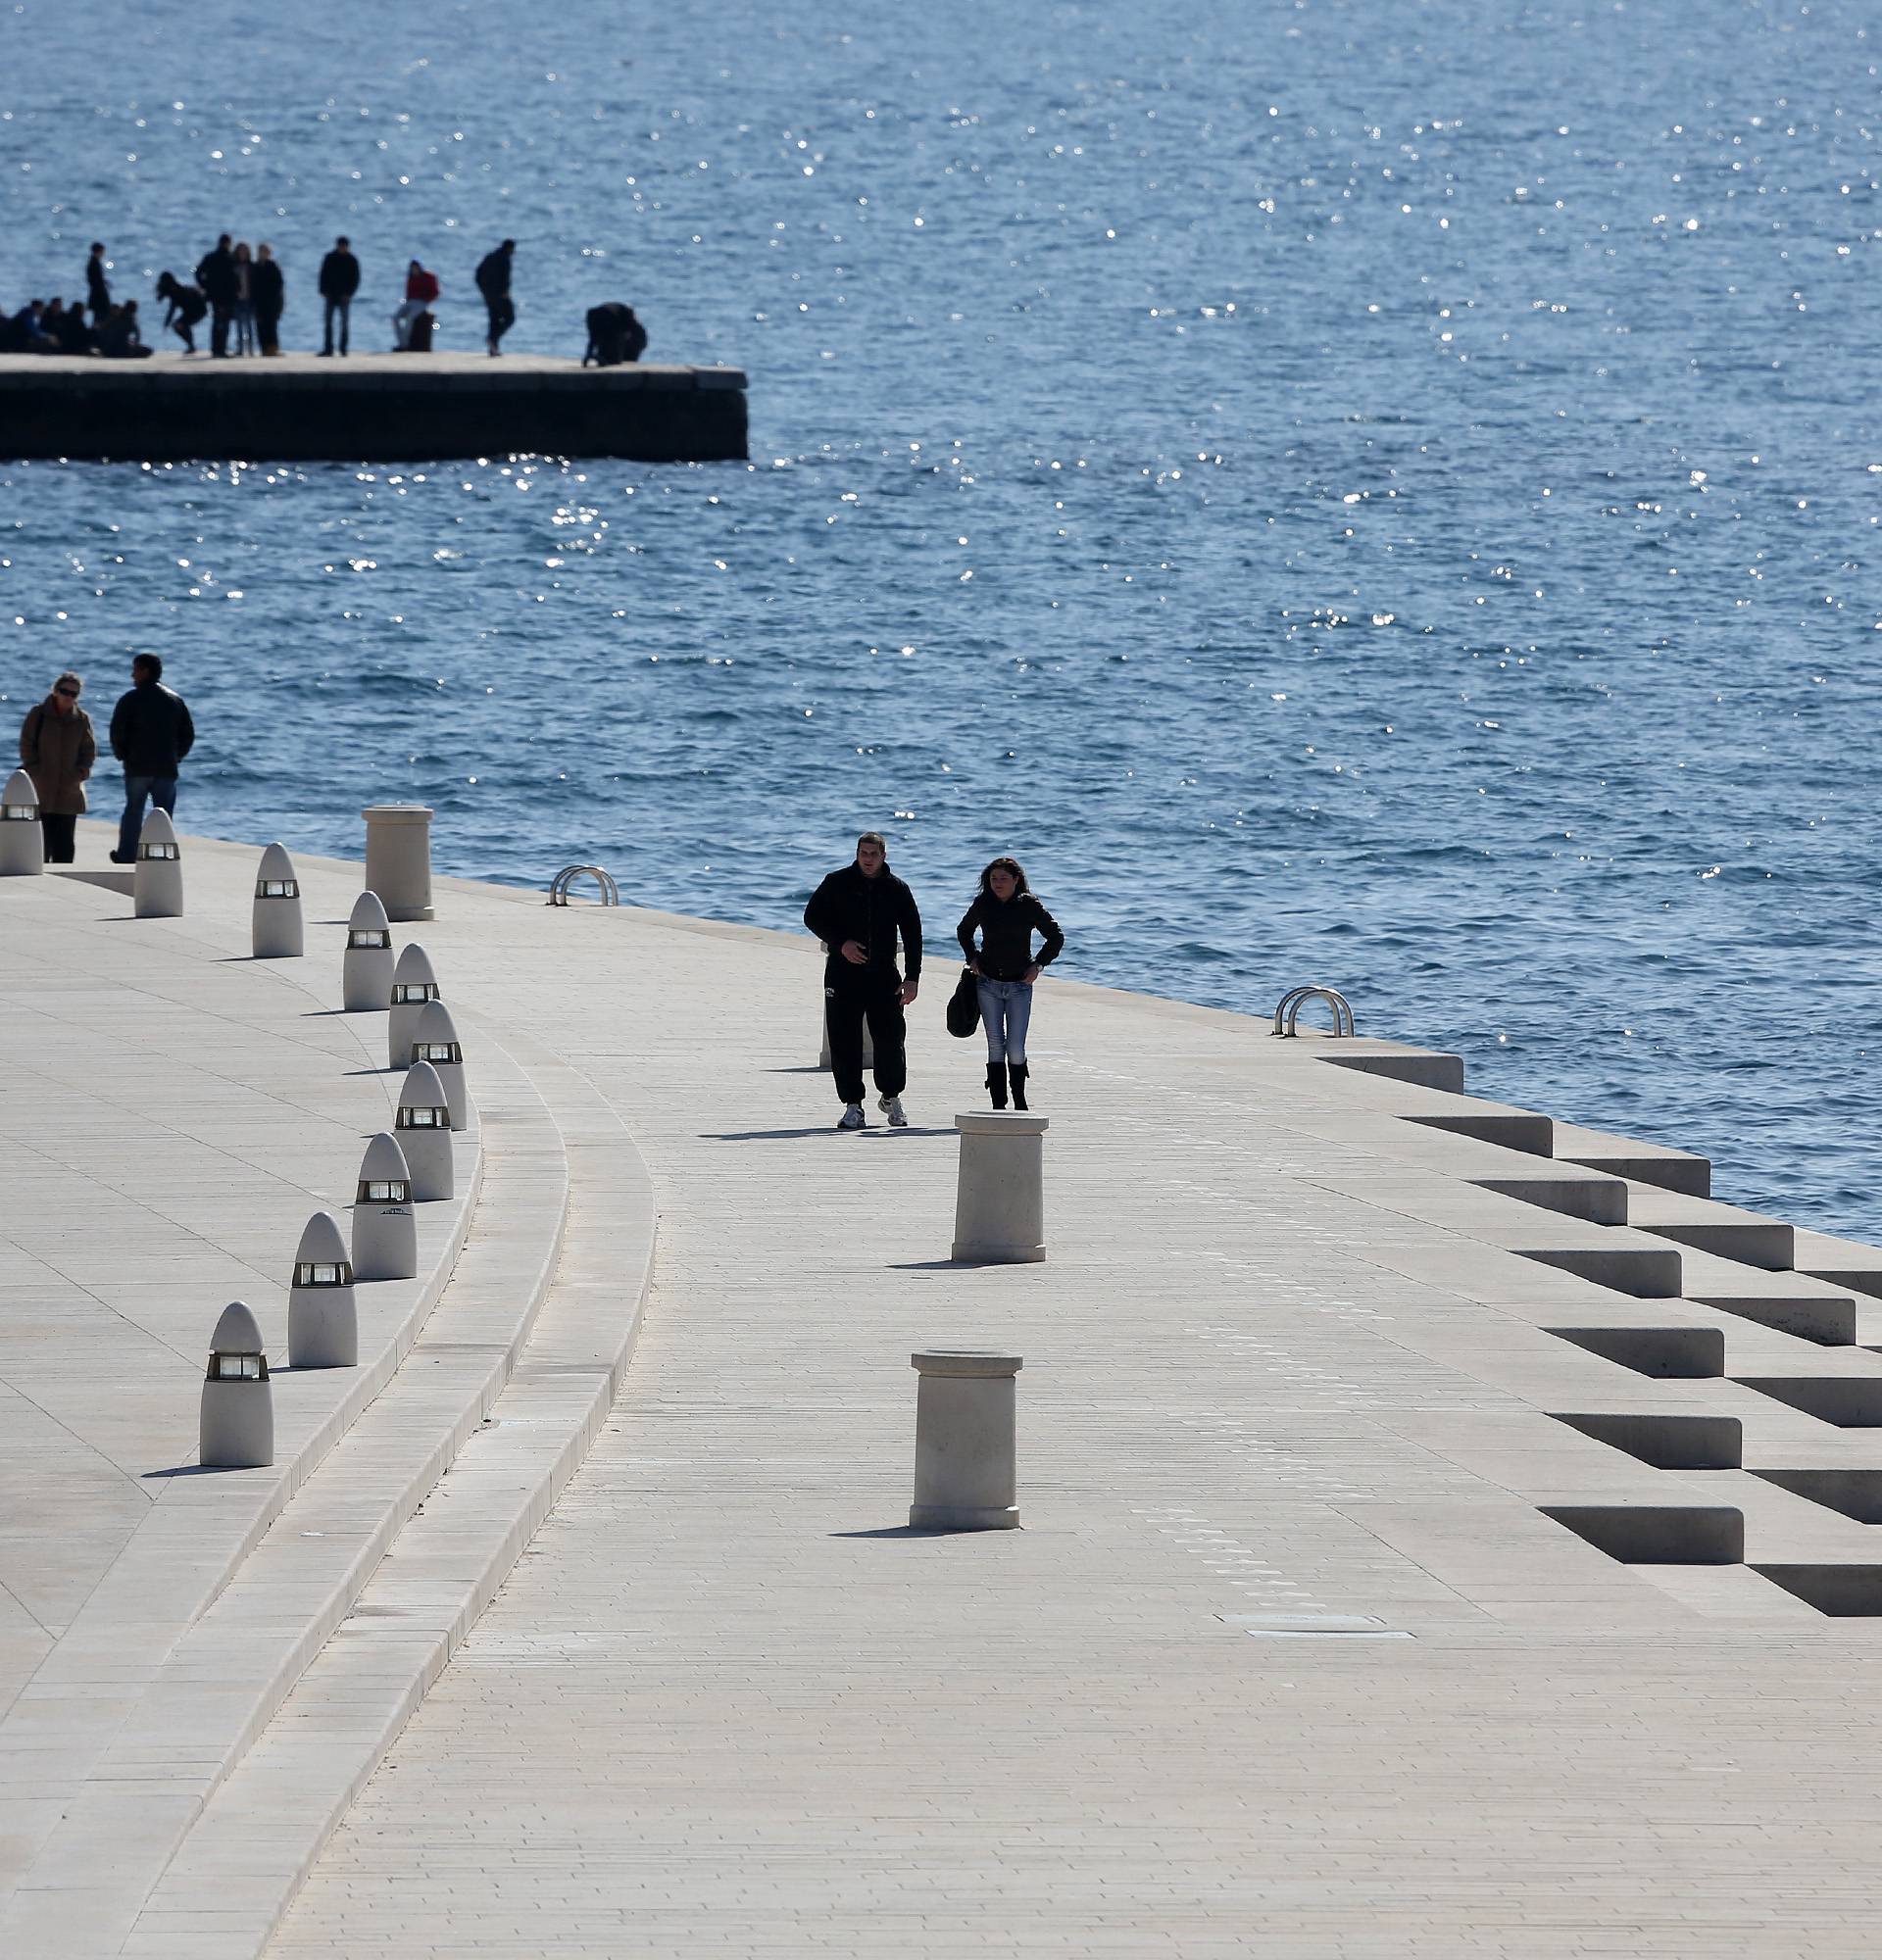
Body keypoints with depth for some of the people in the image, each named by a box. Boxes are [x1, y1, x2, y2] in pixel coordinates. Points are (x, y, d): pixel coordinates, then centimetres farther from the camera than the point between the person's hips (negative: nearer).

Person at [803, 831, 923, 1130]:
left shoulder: (897, 889, 5)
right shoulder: (837, 883, 2)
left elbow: (912, 934, 7)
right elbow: (813, 916, 3)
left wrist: (912, 978, -1)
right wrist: (840, 943, -12)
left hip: (883, 976, 1)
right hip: (843, 974, -1)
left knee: (891, 1038, -2)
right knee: (845, 1041, -4)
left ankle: (890, 1096, 20)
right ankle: (852, 1106, 3)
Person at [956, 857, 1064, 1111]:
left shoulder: (1029, 906, -3)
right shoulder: (982, 905, 3)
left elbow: (1056, 938, 6)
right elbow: (964, 931, 23)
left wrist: (1038, 965, -3)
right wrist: (972, 958, 9)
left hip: (1019, 985, -2)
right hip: (989, 983, 2)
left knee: (1016, 1049, -6)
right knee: (995, 1045, -1)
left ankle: (1019, 1102, 12)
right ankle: (998, 1105, 2)